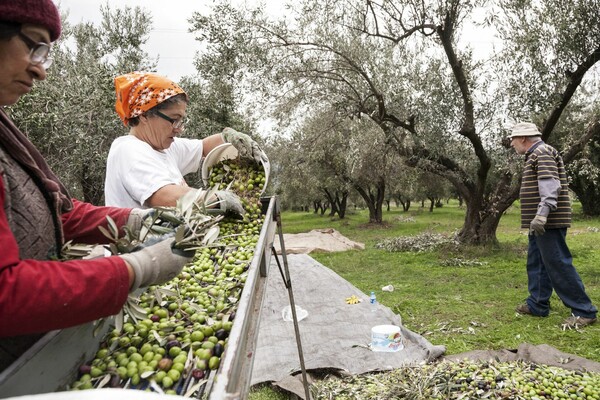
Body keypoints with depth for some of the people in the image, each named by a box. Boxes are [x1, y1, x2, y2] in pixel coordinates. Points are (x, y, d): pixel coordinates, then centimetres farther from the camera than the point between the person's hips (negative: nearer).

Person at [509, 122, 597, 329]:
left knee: (558, 264, -8)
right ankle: (537, 304, 20)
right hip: (539, 222, 11)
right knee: (536, 264, 13)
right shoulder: (535, 155, 20)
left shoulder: (543, 152, -10)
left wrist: (542, 213, -34)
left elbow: (550, 184, -23)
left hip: (548, 222, -11)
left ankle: (584, 311, -1)